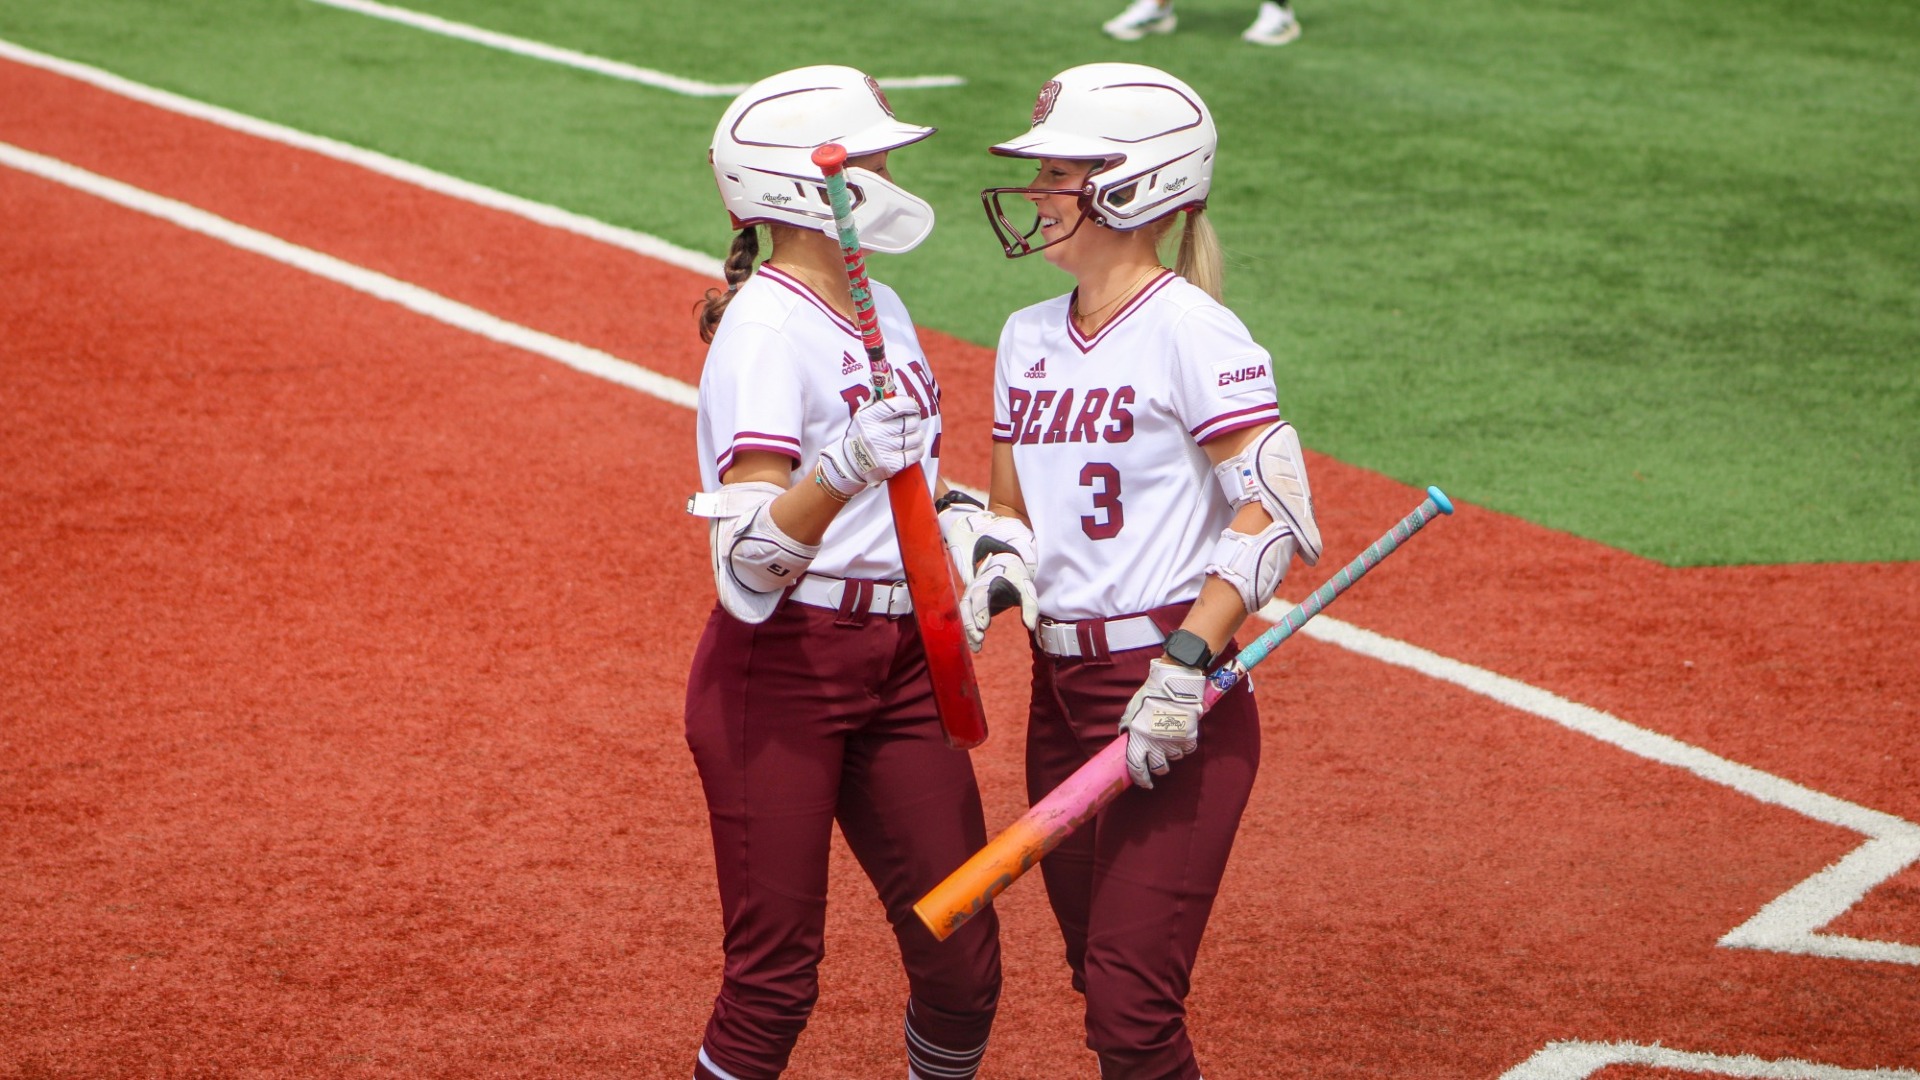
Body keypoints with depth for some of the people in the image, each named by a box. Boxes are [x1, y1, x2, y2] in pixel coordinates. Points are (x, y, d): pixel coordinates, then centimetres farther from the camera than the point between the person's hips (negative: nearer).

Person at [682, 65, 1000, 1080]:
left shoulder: (881, 308, 12)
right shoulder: (766, 329, -14)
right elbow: (748, 559, -24)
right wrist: (841, 469, -40)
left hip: (900, 662, 8)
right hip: (781, 669, -7)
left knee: (961, 964, 5)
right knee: (774, 979, -5)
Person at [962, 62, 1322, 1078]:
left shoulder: (1190, 332, -11)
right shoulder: (1028, 338, 12)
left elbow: (1274, 511, -15)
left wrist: (1186, 663, -22)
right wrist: (997, 573, -2)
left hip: (1175, 693, -7)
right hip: (1060, 683, 8)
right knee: (1102, 986, 13)